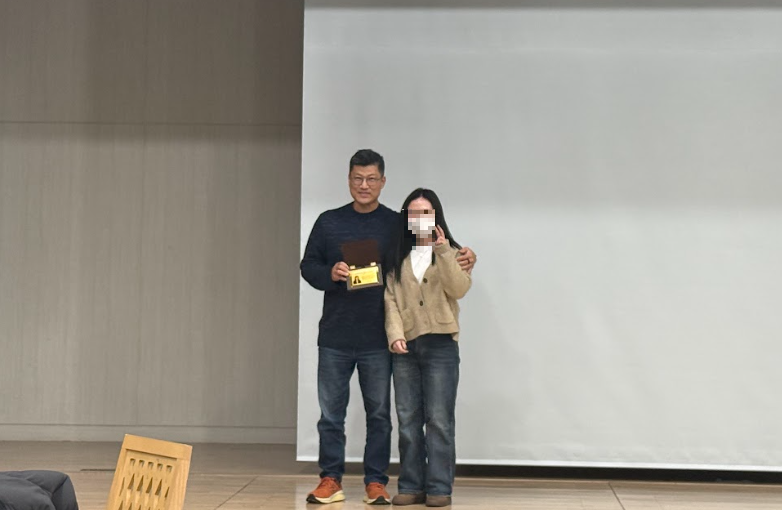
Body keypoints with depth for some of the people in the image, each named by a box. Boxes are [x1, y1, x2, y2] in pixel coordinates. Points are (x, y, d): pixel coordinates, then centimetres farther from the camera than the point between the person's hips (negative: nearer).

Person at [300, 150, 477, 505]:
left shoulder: (397, 224, 3)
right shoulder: (329, 222, 6)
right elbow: (308, 266, 7)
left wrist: (462, 260, -13)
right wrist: (330, 273, -14)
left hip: (377, 340, -1)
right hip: (334, 337, 1)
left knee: (379, 414, 6)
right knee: (331, 412, 7)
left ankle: (376, 482, 16)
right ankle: (330, 480, 17)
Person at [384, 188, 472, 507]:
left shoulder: (451, 253, 7)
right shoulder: (397, 257, 15)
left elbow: (458, 289, -10)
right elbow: (391, 299, 6)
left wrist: (442, 251, -16)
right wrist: (395, 335, -8)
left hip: (440, 344, -3)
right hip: (406, 346, 3)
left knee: (439, 419, -4)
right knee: (408, 419, 5)